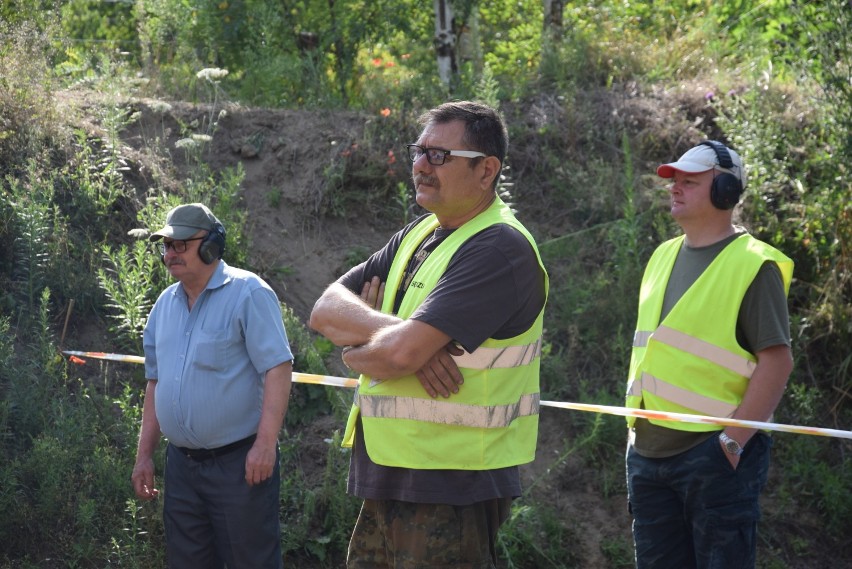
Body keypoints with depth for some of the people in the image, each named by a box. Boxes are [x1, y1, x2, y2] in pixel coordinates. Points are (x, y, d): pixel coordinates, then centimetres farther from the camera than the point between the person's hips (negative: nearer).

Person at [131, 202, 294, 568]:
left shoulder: (247, 293, -10)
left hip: (239, 461, -7)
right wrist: (144, 455, 15)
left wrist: (265, 444, -22)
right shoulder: (166, 303, 12)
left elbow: (278, 368, -15)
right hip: (182, 463, 7)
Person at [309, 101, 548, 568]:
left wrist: (355, 351, -2)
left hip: (449, 491, -8)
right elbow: (325, 310, 4)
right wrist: (388, 331, -15)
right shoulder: (418, 235, 14)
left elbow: (400, 353, -24)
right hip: (386, 483, 8)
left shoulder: (500, 249, -15)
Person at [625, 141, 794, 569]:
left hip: (715, 453, -7)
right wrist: (635, 428, 16)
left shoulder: (752, 265, -8)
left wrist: (733, 440, -18)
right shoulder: (663, 257, 15)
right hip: (649, 450, 7)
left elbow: (777, 360, -13)